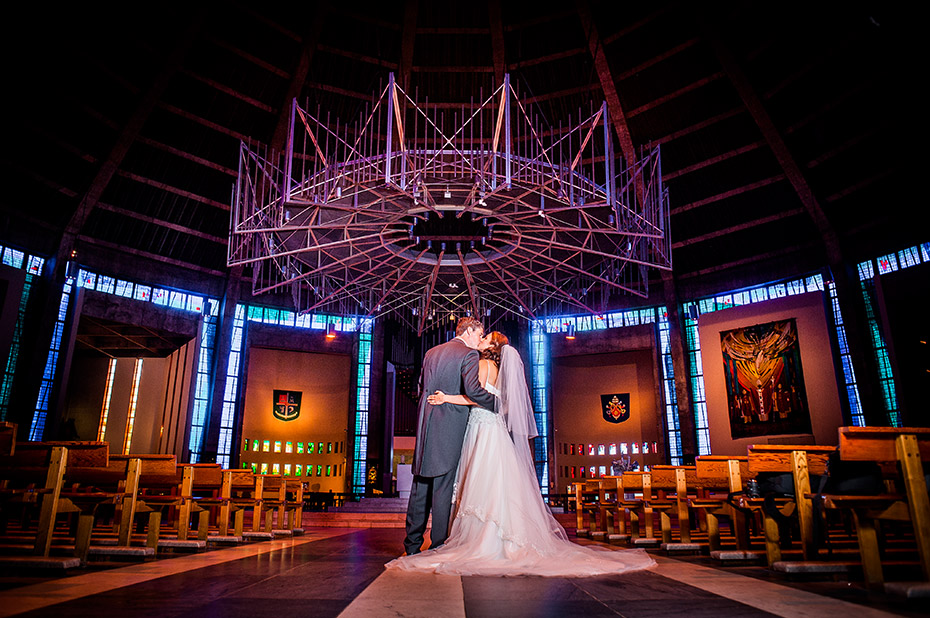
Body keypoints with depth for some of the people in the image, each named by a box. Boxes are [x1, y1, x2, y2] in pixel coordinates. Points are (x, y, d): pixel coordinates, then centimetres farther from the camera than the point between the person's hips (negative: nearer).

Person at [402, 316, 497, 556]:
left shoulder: (431, 352, 16)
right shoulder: (469, 354, -6)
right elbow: (472, 390, -19)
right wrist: (497, 403, -7)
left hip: (425, 422, 7)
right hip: (450, 424, -6)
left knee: (421, 483, 11)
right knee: (443, 484, 0)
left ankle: (412, 543, 17)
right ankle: (438, 545, 6)